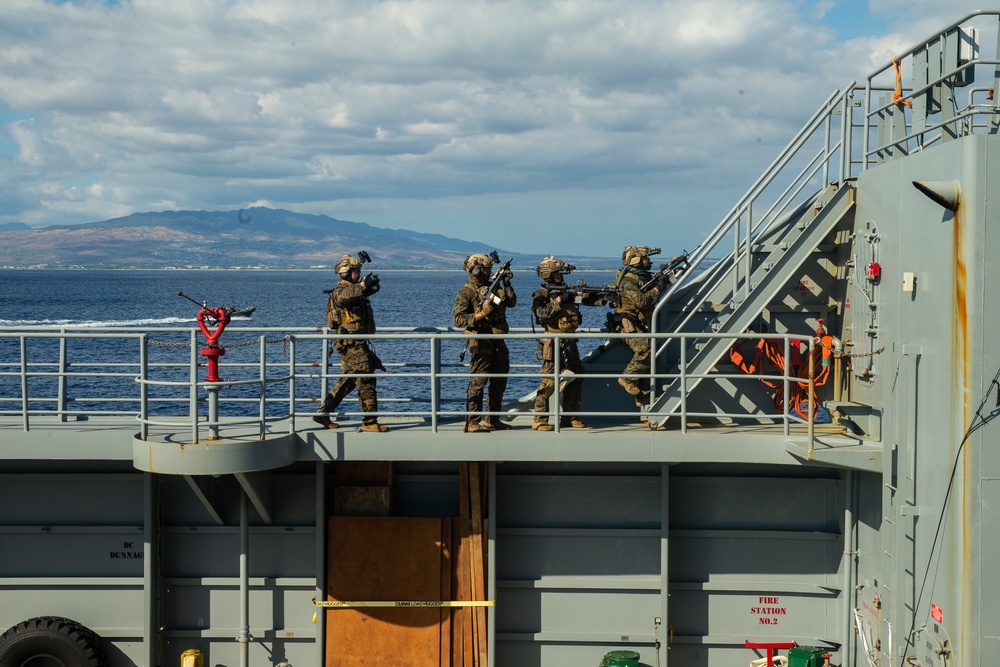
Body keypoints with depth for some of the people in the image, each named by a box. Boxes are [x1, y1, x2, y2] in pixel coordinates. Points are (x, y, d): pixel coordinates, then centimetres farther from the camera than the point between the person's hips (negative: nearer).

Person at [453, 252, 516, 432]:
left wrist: (507, 284, 4)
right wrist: (480, 315, -24)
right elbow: (458, 319, -15)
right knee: (478, 382, -6)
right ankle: (472, 423, -3)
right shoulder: (466, 291, -8)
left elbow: (512, 303, 16)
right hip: (481, 342, -8)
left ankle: (492, 420, 21)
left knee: (500, 381, 12)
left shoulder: (493, 287, 15)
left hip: (497, 341, 8)